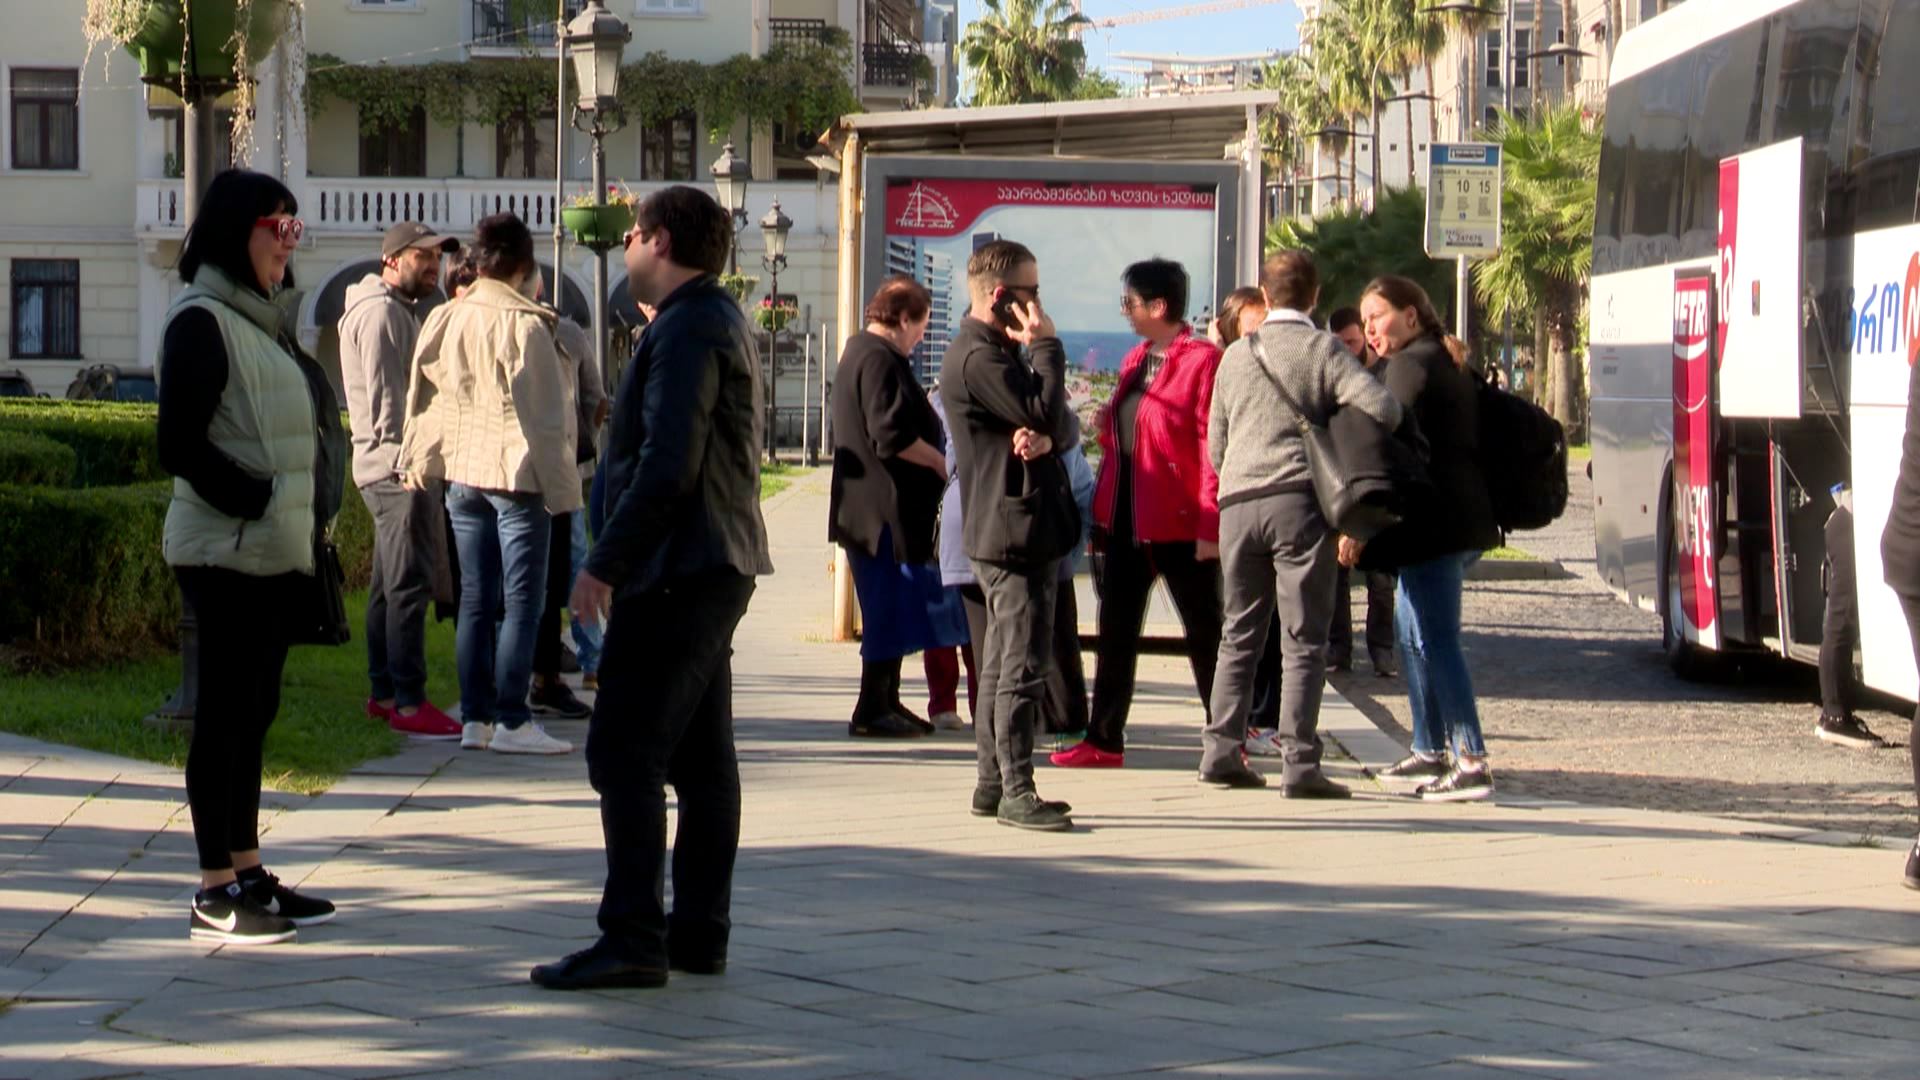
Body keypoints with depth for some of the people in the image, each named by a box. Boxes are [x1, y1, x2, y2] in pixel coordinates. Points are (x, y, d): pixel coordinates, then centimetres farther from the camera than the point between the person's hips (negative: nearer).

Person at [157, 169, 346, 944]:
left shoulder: (261, 320, 17)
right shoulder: (201, 320, -12)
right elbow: (180, 445, -19)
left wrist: (306, 530, 10)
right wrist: (257, 501, -17)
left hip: (277, 554, 9)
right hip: (226, 552, -9)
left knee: (252, 712, 13)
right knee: (227, 712, -4)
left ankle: (247, 872, 20)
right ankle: (214, 893, 0)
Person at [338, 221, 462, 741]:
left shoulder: (400, 311, 22)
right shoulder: (381, 312, -11)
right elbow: (386, 399, -18)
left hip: (393, 469, 11)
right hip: (397, 468, -11)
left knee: (390, 586, 13)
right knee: (409, 585, -12)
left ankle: (383, 694, 18)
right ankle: (409, 704, -14)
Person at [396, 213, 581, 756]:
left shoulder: (443, 320, 5)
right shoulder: (525, 326, -13)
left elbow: (423, 396, 11)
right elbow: (541, 414, -12)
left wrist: (419, 460, 21)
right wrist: (560, 485, -8)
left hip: (462, 475, 6)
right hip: (517, 474, -6)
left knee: (475, 599, 11)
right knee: (521, 602, -1)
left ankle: (474, 718, 12)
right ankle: (511, 721, -2)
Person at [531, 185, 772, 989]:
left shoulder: (686, 328, -15)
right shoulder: (724, 321, 17)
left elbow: (668, 466, -23)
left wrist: (605, 562, -19)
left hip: (677, 570, -11)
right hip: (719, 565, 11)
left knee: (624, 750, -10)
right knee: (701, 755, 11)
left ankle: (634, 938, -13)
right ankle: (700, 931, 14)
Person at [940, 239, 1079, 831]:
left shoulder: (993, 353, 19)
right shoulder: (979, 358, -15)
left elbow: (1055, 425, 11)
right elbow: (1046, 414, -22)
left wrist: (1042, 436, -12)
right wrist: (1047, 346, -11)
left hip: (1013, 532, 11)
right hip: (1016, 530, -11)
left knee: (1002, 664, 14)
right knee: (1023, 664, -11)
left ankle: (994, 783, 20)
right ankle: (1016, 790, -10)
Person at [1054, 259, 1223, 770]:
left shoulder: (1202, 361, -12)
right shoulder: (1135, 361, 14)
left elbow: (1213, 447, -16)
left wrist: (1210, 525, -20)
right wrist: (1101, 515, 13)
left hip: (1179, 525, -8)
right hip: (1126, 521, 8)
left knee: (1204, 633, 2)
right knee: (1115, 632, 10)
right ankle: (1104, 740, 16)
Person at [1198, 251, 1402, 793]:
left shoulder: (1237, 354, 15)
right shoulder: (1322, 348, 0)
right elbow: (1381, 407, -13)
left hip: (1237, 503, 4)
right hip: (1299, 499, -4)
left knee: (1240, 633, 13)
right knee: (1304, 641, -3)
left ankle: (1221, 750, 9)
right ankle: (1299, 763, -8)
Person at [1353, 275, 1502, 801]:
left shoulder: (1409, 365, -9)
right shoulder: (1445, 364, 21)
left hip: (1433, 521, -11)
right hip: (1459, 518, 11)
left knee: (1436, 639, -12)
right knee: (1412, 629, 20)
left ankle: (1472, 762, -18)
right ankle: (1430, 749, 26)